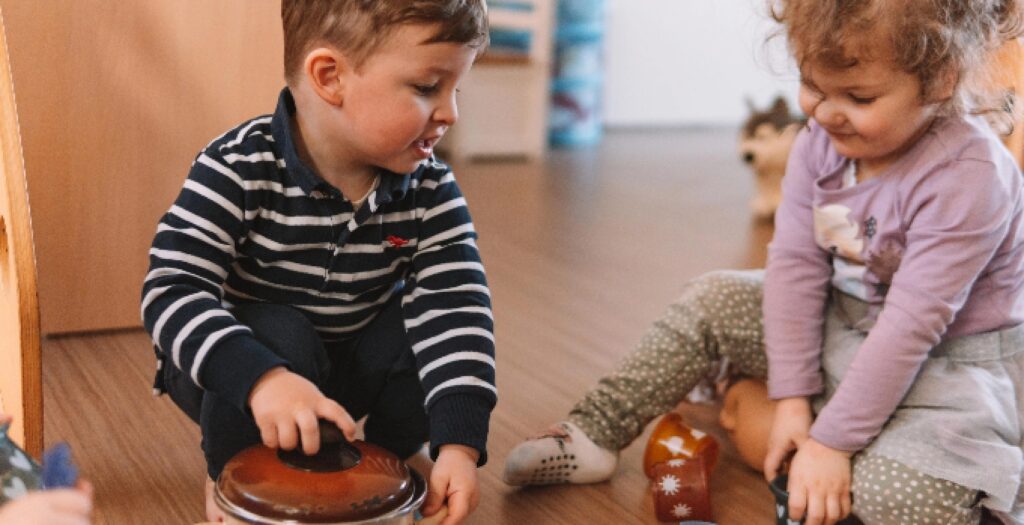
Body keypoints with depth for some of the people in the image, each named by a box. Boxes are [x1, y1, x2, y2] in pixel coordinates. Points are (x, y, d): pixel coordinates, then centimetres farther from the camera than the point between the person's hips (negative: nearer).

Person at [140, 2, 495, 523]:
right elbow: (172, 290, -32)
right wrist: (262, 377, -49)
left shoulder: (430, 191, -16)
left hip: (351, 367, 4)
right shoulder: (239, 169, -26)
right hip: (229, 367, -3)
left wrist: (459, 441, -36)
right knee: (278, 338, -34)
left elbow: (454, 308, -23)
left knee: (429, 336, -22)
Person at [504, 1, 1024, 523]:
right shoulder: (820, 142, -10)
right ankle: (593, 435, 2)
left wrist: (833, 441, -26)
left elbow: (910, 324, -29)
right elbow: (795, 264, -10)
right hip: (839, 324, 7)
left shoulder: (968, 177, -29)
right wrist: (793, 397, -13)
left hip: (950, 359, -6)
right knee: (709, 299, -3)